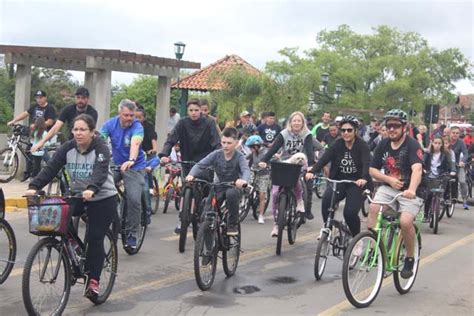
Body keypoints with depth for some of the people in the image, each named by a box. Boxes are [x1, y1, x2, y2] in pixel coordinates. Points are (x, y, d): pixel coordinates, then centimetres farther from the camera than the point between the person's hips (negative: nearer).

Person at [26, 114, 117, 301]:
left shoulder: (101, 149, -19)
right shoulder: (67, 148, -7)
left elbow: (100, 172, -35)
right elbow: (50, 168, -17)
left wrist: (91, 189, -55)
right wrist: (34, 186, -33)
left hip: (103, 198, -4)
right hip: (77, 194, 5)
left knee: (95, 239, -8)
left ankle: (93, 281, 0)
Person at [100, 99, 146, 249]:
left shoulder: (137, 127, -18)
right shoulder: (110, 123, -7)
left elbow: (135, 143, -37)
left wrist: (131, 160, -56)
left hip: (134, 167, -3)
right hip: (115, 164, 4)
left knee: (134, 199, -16)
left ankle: (131, 235, 0)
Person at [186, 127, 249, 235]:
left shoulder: (239, 157, -16)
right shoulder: (216, 154, -9)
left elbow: (246, 170, -33)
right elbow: (200, 165, -15)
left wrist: (243, 180, -57)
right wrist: (191, 175, -36)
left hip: (233, 187, -3)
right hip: (219, 187, 3)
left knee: (231, 193, -36)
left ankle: (233, 225, -17)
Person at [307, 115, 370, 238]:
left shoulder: (362, 145, -7)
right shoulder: (337, 144, 2)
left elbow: (366, 163, -22)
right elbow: (324, 158, -10)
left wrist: (364, 178, -42)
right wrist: (312, 171, -27)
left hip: (356, 183, -3)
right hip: (338, 181, 3)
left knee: (350, 213, -17)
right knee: (326, 199, -26)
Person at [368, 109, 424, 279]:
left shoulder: (412, 145, -15)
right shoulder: (383, 145, 3)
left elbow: (417, 169, -32)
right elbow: (372, 170, 7)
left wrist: (411, 190, -50)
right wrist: (389, 179, -12)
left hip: (409, 192, -4)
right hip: (388, 188, 4)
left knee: (405, 221, -26)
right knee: (373, 208, -25)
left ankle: (410, 259, -3)